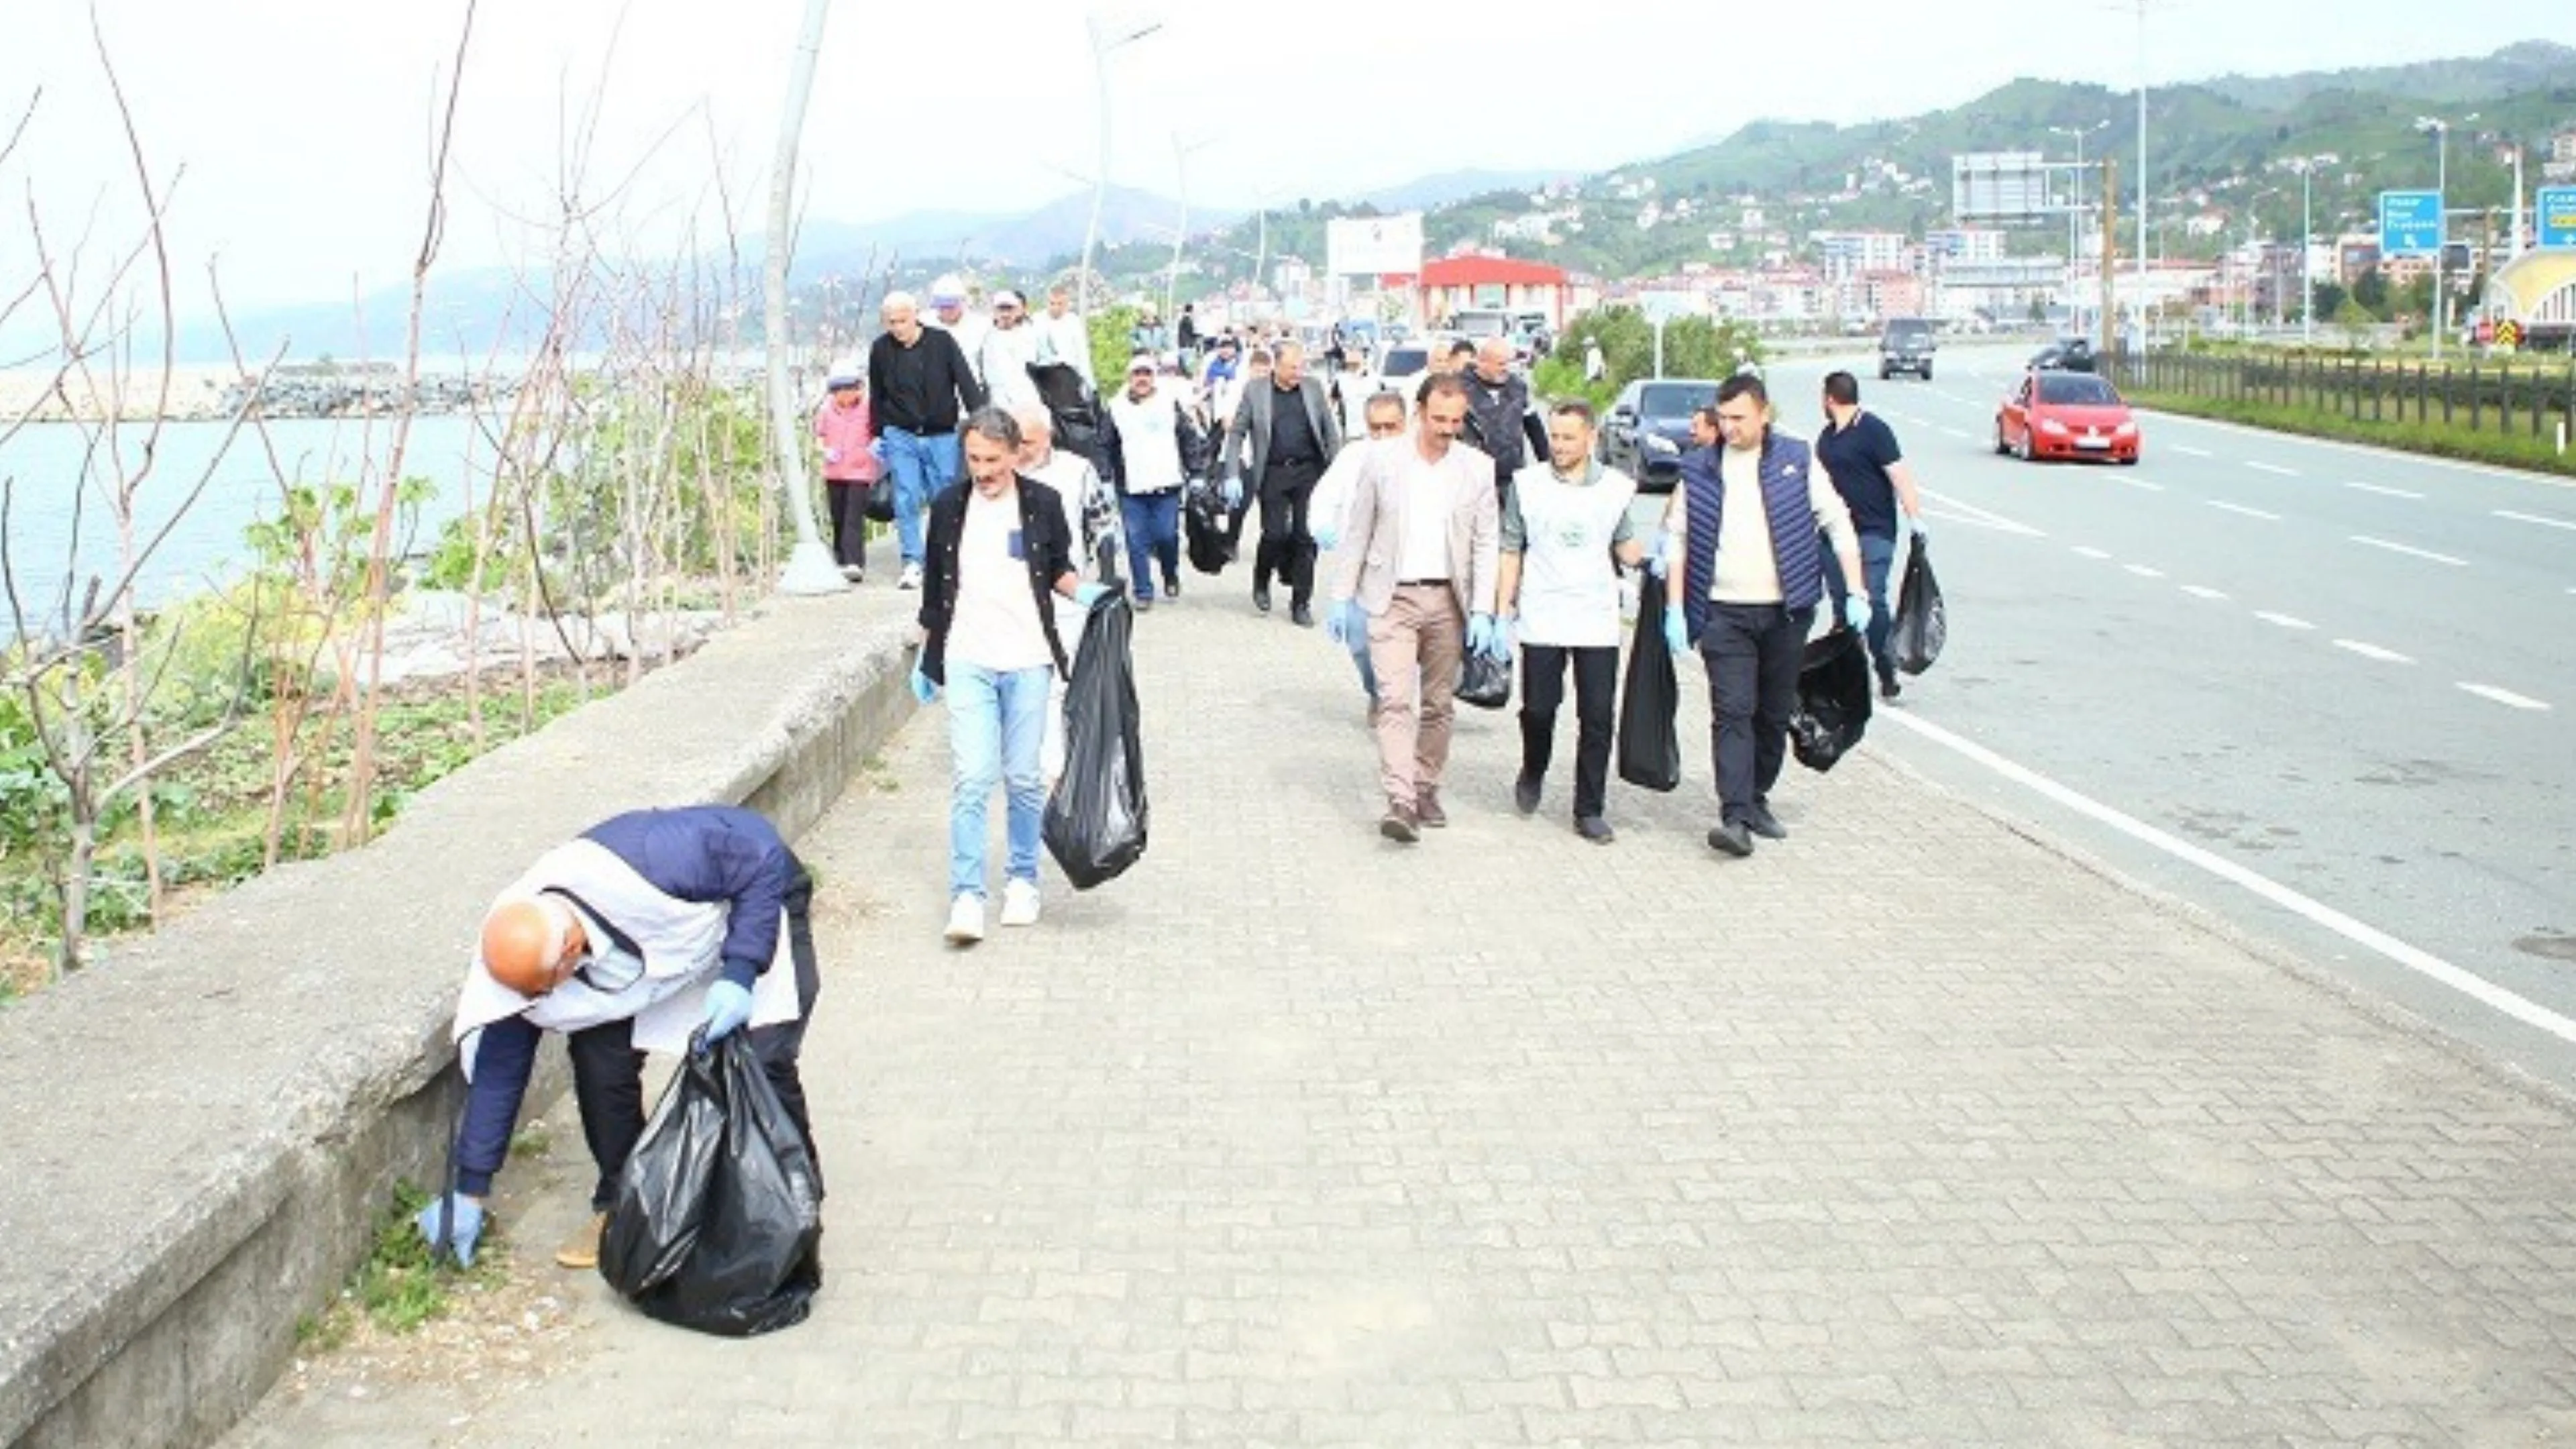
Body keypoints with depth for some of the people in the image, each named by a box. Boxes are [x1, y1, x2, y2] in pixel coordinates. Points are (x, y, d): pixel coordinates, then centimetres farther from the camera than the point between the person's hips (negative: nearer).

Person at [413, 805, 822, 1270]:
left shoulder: (648, 868, -44)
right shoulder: (516, 954, -23)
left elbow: (760, 848, -31)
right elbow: (497, 1071, -11)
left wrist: (740, 976, -36)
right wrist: (470, 1191, -6)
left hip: (754, 907, -5)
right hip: (659, 955, 5)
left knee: (763, 1062, -21)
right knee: (599, 1059, -14)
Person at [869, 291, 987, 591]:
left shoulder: (942, 341, -5)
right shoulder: (880, 349, 1)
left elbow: (967, 384, -4)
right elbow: (876, 397, 12)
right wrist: (878, 436, 14)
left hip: (942, 436, -1)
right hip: (901, 436, 1)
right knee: (906, 500, -5)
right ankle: (912, 563, -1)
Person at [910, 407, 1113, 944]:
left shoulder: (1042, 503, 0)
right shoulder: (949, 506, 2)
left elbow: (1057, 570, 13)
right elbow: (934, 586, 11)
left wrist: (1082, 592, -8)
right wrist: (925, 656, 15)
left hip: (1028, 660, 1)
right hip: (967, 662, 0)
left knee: (1024, 778, 8)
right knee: (973, 779, -9)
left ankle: (1022, 879, 24)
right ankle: (966, 895, -6)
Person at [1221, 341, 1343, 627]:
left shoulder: (1314, 387, 6)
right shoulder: (1255, 391, 0)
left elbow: (1331, 430, 10)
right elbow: (1236, 434, 2)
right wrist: (1233, 476, -6)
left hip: (1309, 471, 2)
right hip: (1273, 473, -2)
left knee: (1306, 537, 0)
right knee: (1275, 534, -7)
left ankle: (1301, 602, 10)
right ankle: (1261, 582, 23)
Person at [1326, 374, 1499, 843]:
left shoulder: (1478, 468, 1)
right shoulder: (1382, 462, -2)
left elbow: (1485, 544, 2)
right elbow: (1358, 532, 4)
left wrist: (1482, 611, -5)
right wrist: (1342, 597, 2)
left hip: (1448, 600, 2)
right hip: (1392, 598, -2)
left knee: (1439, 703, 10)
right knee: (1395, 701, -13)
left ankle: (1426, 790, 25)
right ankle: (1400, 803, -18)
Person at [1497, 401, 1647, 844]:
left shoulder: (1616, 486, 5)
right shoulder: (1527, 484, 2)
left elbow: (1624, 545, 15)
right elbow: (1511, 550, 6)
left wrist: (1644, 556, -7)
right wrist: (1504, 608, 1)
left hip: (1598, 621, 1)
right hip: (1541, 620, -1)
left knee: (1597, 718, 0)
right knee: (1538, 709, 3)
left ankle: (1590, 810, 8)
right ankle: (1532, 774, 33)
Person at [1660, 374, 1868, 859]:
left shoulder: (1797, 461, 2)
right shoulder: (1699, 469, 4)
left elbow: (1838, 525, 4)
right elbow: (1676, 538, 7)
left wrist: (1856, 594, -3)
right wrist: (1675, 609, 1)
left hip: (1786, 612, 1)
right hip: (1725, 614, -1)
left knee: (1775, 714, 9)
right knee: (1733, 713, -11)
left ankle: (1757, 799, 26)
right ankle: (1735, 817, -17)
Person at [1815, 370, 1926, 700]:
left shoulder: (1873, 430, -8)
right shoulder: (1827, 436, 15)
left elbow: (1900, 477, -12)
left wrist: (1916, 520, -19)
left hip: (1873, 533, -7)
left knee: (1872, 601, -12)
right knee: (1841, 602, 7)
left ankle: (1886, 671, -4)